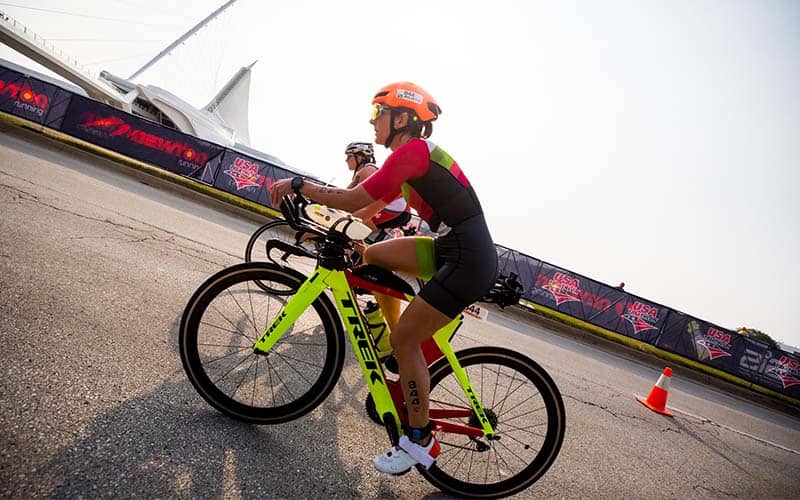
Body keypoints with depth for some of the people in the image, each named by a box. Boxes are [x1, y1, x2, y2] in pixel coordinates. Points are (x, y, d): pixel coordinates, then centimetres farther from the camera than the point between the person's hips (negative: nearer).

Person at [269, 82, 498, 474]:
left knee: (405, 338, -5)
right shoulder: (412, 156, 16)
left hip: (469, 261, -10)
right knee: (373, 255, 10)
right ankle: (406, 355, 19)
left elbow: (353, 200, -18)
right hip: (449, 249, 10)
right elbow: (370, 209, 19)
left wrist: (297, 185, -7)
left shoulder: (412, 151, -15)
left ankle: (420, 440, 11)